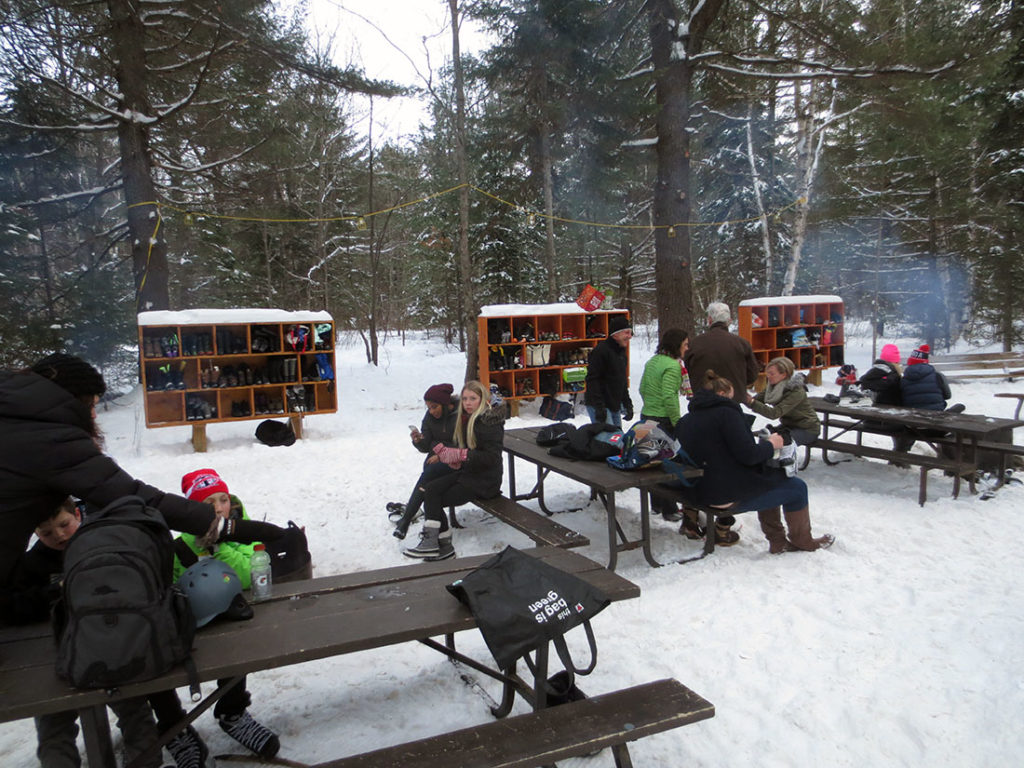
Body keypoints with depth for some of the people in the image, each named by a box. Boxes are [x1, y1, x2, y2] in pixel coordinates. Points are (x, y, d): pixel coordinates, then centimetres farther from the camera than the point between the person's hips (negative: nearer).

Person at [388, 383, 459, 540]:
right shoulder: (430, 416, 4)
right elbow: (426, 447, 4)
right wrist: (418, 440, -18)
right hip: (439, 457, 6)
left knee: (430, 471, -29)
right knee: (428, 469, -28)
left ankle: (406, 518, -26)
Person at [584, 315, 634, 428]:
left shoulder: (622, 353, 16)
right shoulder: (601, 350, -14)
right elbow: (592, 380, -19)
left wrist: (627, 405, 19)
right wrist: (599, 407, -24)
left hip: (615, 406, 9)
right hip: (599, 406, -9)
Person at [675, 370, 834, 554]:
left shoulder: (685, 421, 9)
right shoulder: (726, 412, -16)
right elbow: (747, 455, -20)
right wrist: (771, 444, -2)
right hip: (733, 496, -9)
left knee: (768, 480, 31)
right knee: (797, 487, 10)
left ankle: (777, 541, 32)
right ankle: (802, 540, 31)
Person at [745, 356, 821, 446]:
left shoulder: (797, 392, -31)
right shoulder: (773, 386, -8)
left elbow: (775, 413, -40)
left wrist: (752, 402, -50)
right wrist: (747, 398, -37)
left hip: (807, 429, -7)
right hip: (789, 425, 7)